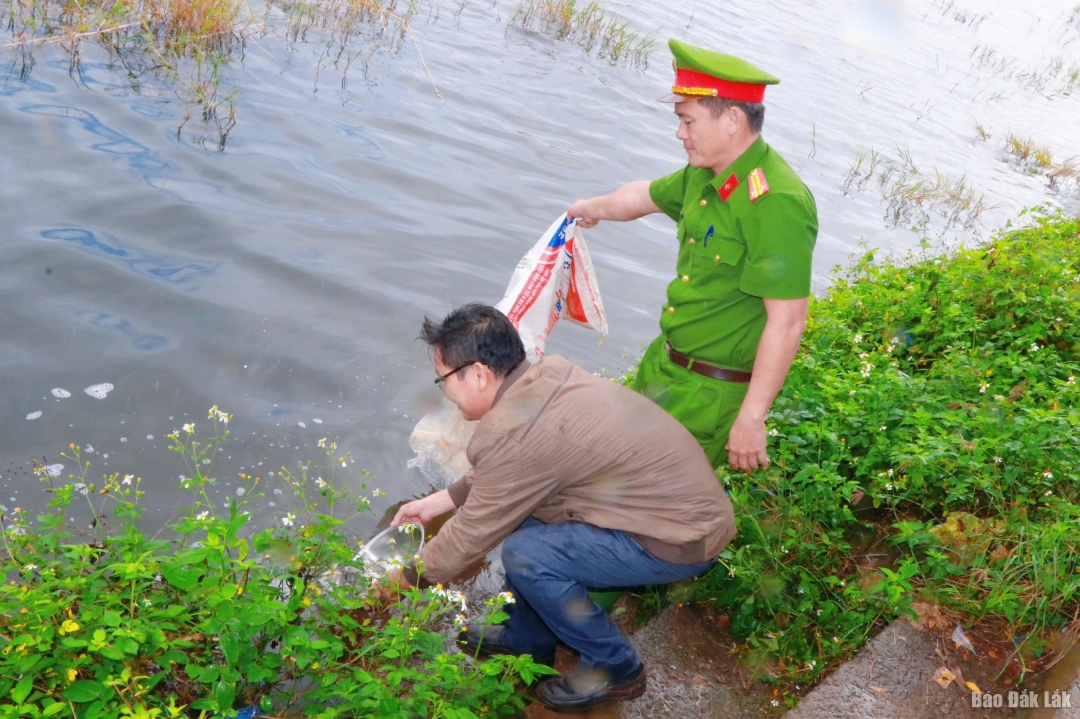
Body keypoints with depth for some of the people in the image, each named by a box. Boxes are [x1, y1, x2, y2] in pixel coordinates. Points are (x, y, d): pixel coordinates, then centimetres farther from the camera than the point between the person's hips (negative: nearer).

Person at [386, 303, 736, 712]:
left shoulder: (516, 434, -26)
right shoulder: (547, 376, 0)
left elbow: (470, 536, -13)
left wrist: (403, 581, 2)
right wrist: (437, 501, 18)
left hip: (683, 538, -9)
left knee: (525, 555, -16)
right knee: (517, 510, 8)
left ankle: (616, 669, 5)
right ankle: (528, 638, 24)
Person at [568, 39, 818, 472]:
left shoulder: (776, 204, -26)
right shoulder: (704, 177, 4)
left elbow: (787, 322, -27)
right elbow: (647, 196, 26)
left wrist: (751, 418, -25)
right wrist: (596, 207, 45)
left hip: (711, 393, -9)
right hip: (664, 366, 9)